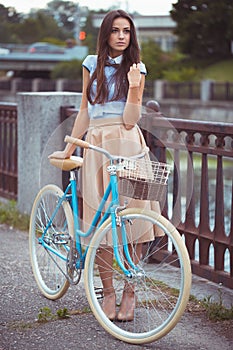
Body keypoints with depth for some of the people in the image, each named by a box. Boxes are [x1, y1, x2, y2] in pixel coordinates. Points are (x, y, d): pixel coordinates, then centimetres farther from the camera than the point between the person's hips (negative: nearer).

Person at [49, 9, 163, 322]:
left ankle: (129, 293, 5)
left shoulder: (136, 69, 5)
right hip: (96, 146, 2)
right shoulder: (92, 64, 13)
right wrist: (69, 149, 17)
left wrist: (133, 87, -16)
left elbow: (130, 120, -3)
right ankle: (108, 292, 9)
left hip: (126, 146, -2)